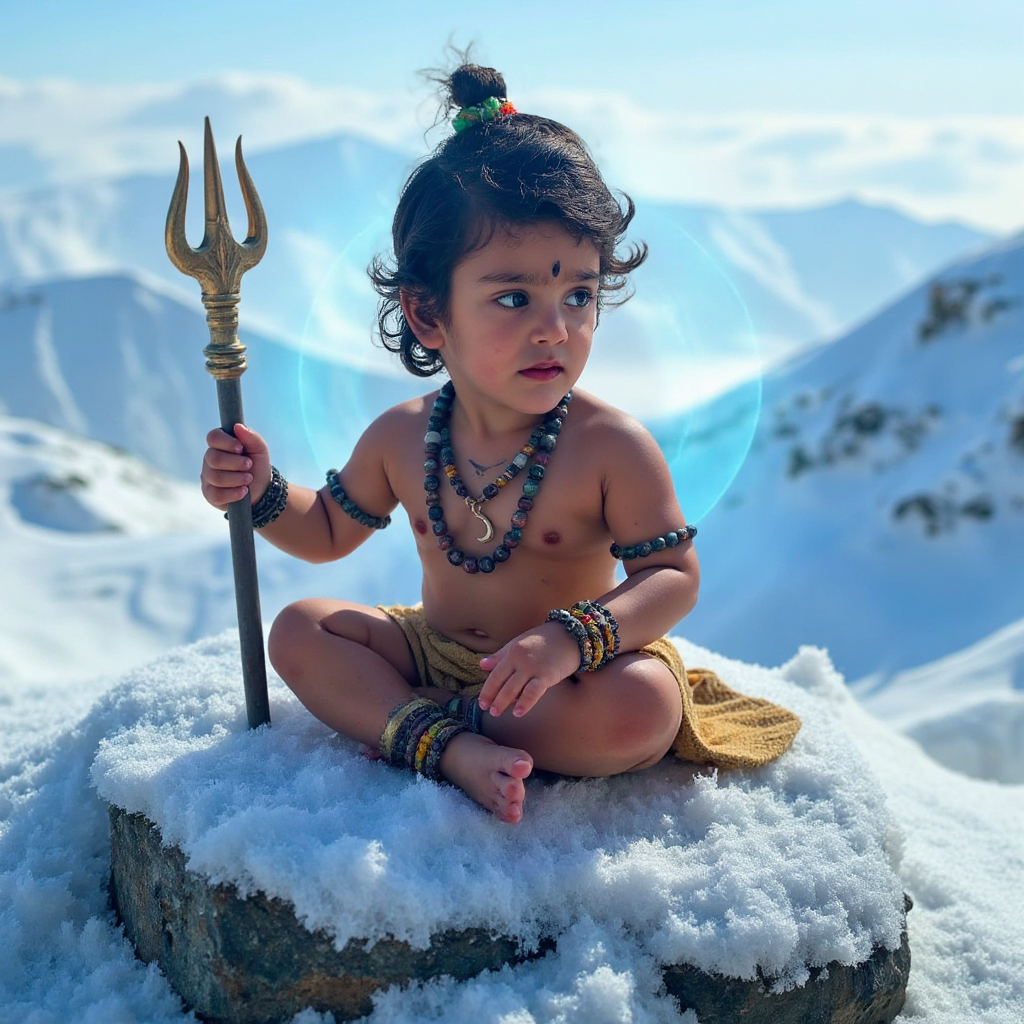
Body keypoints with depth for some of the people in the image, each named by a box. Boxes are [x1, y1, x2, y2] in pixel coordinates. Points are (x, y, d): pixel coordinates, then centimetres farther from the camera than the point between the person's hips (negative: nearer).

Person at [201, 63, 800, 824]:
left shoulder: (612, 447, -19)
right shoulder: (401, 439, -5)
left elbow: (674, 577, -19)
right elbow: (330, 532, 11)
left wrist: (570, 636, -35)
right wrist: (262, 494, -9)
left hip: (557, 676, -4)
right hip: (433, 650, 5)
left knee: (641, 708, -33)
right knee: (298, 631, -10)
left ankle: (424, 718, -20)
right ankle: (451, 749, -27)